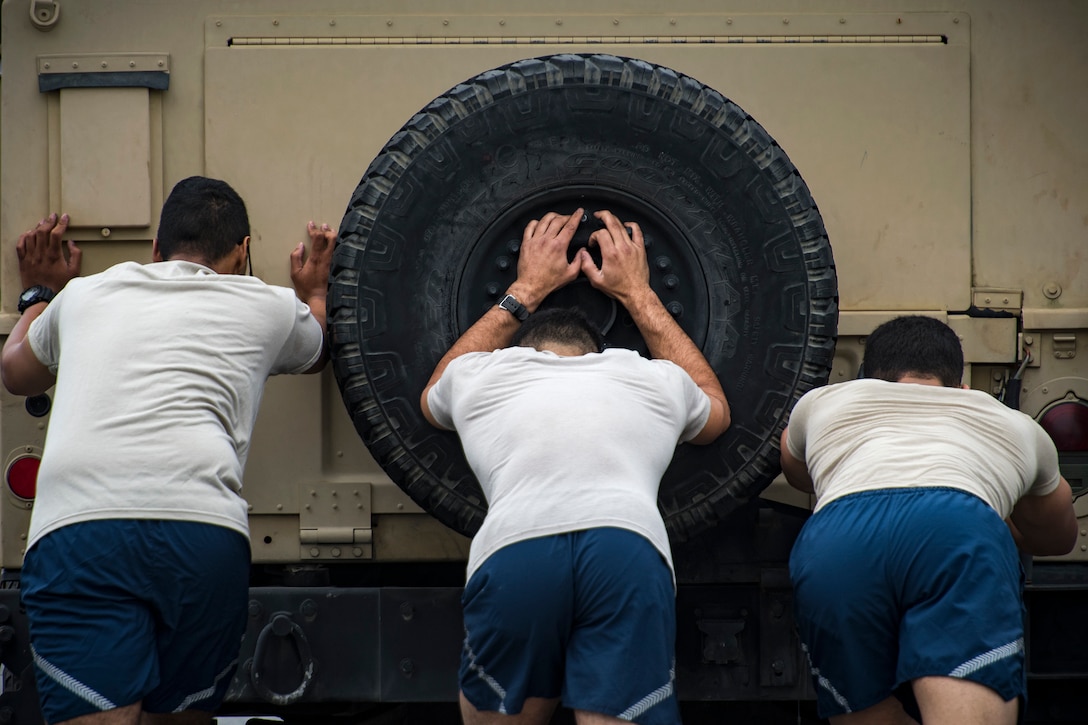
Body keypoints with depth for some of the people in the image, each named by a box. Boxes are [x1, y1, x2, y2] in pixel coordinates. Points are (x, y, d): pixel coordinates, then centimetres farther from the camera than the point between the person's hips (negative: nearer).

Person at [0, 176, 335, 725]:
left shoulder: (83, 294, 28)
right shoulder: (268, 307, 24)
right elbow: (316, 351, 48)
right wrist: (314, 290, 67)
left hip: (74, 526, 0)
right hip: (202, 529, 0)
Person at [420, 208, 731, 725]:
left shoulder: (482, 377, 32)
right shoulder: (654, 379, 33)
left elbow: (435, 397, 59)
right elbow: (714, 410, 58)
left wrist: (525, 291, 64)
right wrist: (638, 295, 64)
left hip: (511, 552, 1)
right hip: (631, 551, 0)